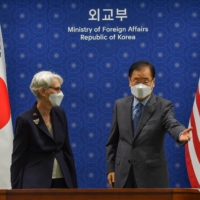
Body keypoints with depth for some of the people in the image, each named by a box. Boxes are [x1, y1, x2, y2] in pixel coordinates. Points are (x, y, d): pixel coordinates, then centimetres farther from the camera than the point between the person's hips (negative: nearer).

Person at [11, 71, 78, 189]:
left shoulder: (59, 113, 5)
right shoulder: (26, 120, -11)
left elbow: (67, 150, 11)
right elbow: (18, 159, -8)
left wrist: (73, 184, 9)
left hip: (62, 180, 5)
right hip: (36, 183, -5)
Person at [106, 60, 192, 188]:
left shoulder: (164, 106, -6)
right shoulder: (120, 105, 5)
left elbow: (173, 125, -26)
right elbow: (113, 140, 10)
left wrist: (181, 134, -49)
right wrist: (111, 168, 7)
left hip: (152, 174, -3)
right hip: (123, 173, 4)